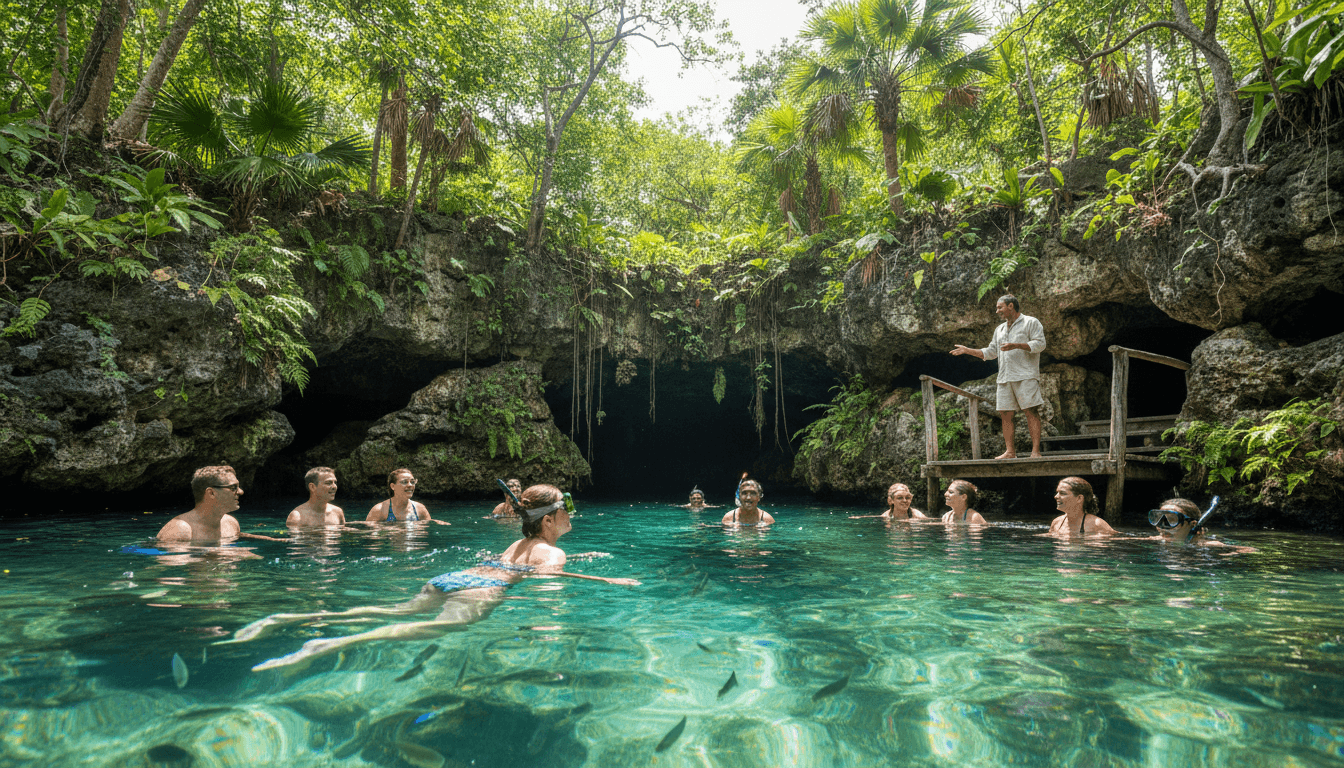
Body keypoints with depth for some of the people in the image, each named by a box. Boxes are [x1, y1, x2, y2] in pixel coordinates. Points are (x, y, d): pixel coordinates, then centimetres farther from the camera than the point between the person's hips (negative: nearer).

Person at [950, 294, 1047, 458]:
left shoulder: (1031, 323, 5)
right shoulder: (999, 329, 25)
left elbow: (1040, 343, -7)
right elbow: (990, 352, 27)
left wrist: (1016, 345, -19)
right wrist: (967, 350, 19)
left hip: (1026, 376, -6)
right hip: (1005, 378, 6)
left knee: (1031, 411, -10)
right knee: (1005, 414, 0)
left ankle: (1036, 451, -11)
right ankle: (1010, 452, 3)